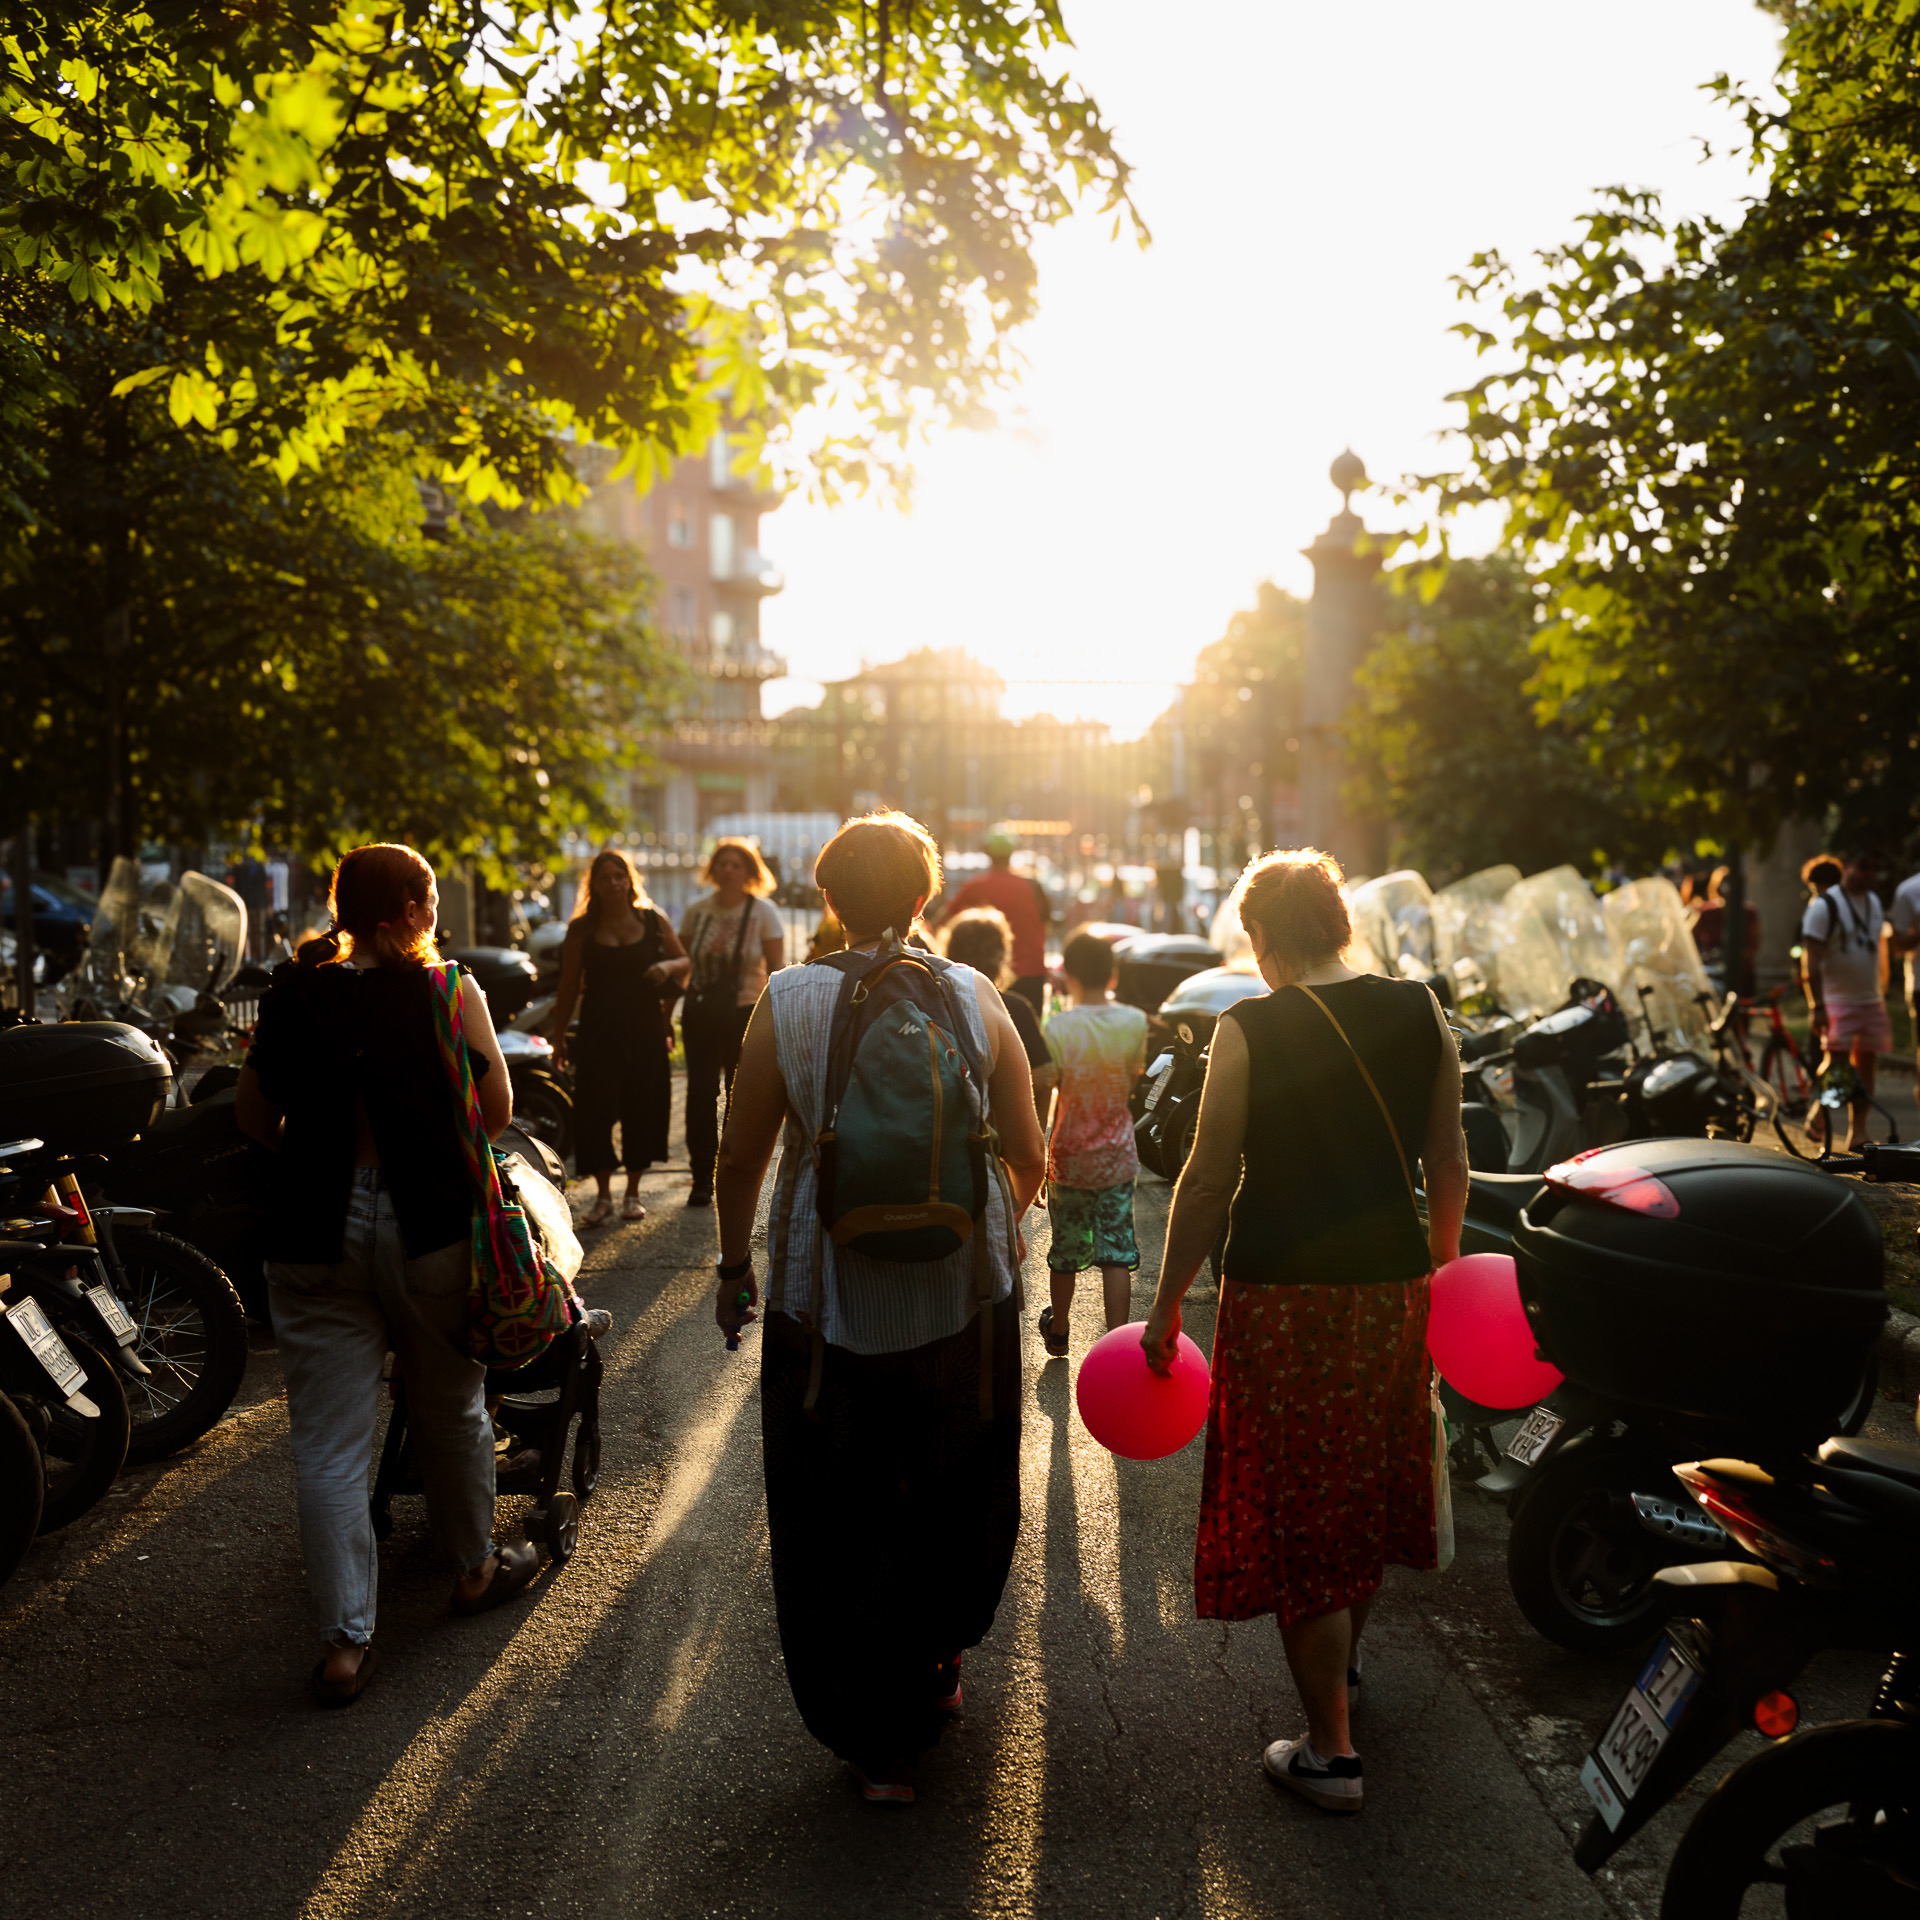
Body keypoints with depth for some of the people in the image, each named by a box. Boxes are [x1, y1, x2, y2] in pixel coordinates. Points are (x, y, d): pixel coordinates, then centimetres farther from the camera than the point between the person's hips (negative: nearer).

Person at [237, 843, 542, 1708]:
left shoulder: (291, 996, 0)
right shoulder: (449, 993, -7)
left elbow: (254, 1114, 7)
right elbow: (494, 1109, -5)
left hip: (316, 1236, 1)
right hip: (428, 1224, -1)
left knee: (328, 1445, 6)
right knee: (451, 1410, 19)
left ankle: (345, 1642, 6)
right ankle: (476, 1567, 37)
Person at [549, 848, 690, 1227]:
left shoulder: (653, 921, 5)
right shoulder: (581, 929, 3)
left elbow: (685, 961, 10)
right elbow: (569, 987, 5)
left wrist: (668, 966, -13)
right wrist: (559, 1036, 3)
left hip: (645, 1029, 1)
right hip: (599, 1032, -1)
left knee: (642, 1109, 4)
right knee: (596, 1110, -5)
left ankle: (633, 1194, 18)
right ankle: (603, 1196, 8)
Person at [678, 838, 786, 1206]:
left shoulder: (763, 912, -3)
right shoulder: (696, 912, 5)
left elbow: (776, 970, -5)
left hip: (746, 1013, -2)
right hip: (701, 1013, 2)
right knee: (701, 1094, 0)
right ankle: (702, 1179, 6)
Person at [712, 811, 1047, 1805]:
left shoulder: (788, 1001, -7)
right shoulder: (975, 997, -3)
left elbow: (741, 1157, -3)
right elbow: (1028, 1156, 2)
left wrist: (734, 1266, 11)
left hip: (828, 1295, -2)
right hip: (962, 1292, 2)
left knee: (838, 1519, 9)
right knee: (959, 1490, 23)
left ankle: (879, 1744, 14)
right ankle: (938, 1664, 42)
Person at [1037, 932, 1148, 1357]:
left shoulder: (1059, 1027, -17)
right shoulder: (1134, 1022, -8)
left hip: (1070, 1158, -2)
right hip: (1118, 1156, 2)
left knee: (1066, 1251, 14)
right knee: (1117, 1255, 5)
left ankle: (1058, 1331, 34)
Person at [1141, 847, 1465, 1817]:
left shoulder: (1249, 1030, -12)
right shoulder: (1419, 1013, 1)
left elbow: (1208, 1180, -10)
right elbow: (1448, 1163, 7)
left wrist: (1167, 1303, -1)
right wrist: (1441, 1258, 23)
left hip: (1283, 1290, -5)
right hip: (1393, 1278, 5)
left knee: (1298, 1508, 5)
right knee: (1366, 1480, 24)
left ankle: (1331, 1751, 9)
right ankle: (1343, 1663, 47)